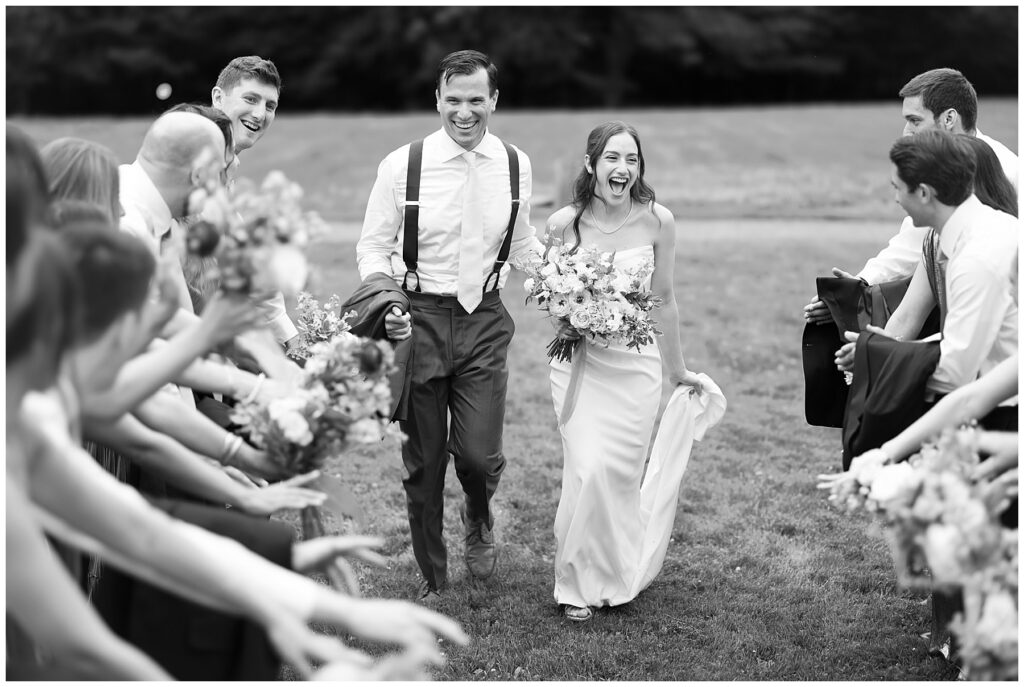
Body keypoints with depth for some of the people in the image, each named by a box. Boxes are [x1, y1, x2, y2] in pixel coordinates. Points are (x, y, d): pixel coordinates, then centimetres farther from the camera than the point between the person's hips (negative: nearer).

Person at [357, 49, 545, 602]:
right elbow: (374, 246, -1)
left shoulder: (515, 166, 1)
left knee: (480, 454, -8)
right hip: (419, 320, -1)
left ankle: (479, 521, 31)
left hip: (485, 320, 1)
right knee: (423, 462, 7)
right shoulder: (402, 166, -8)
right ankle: (432, 579, 28)